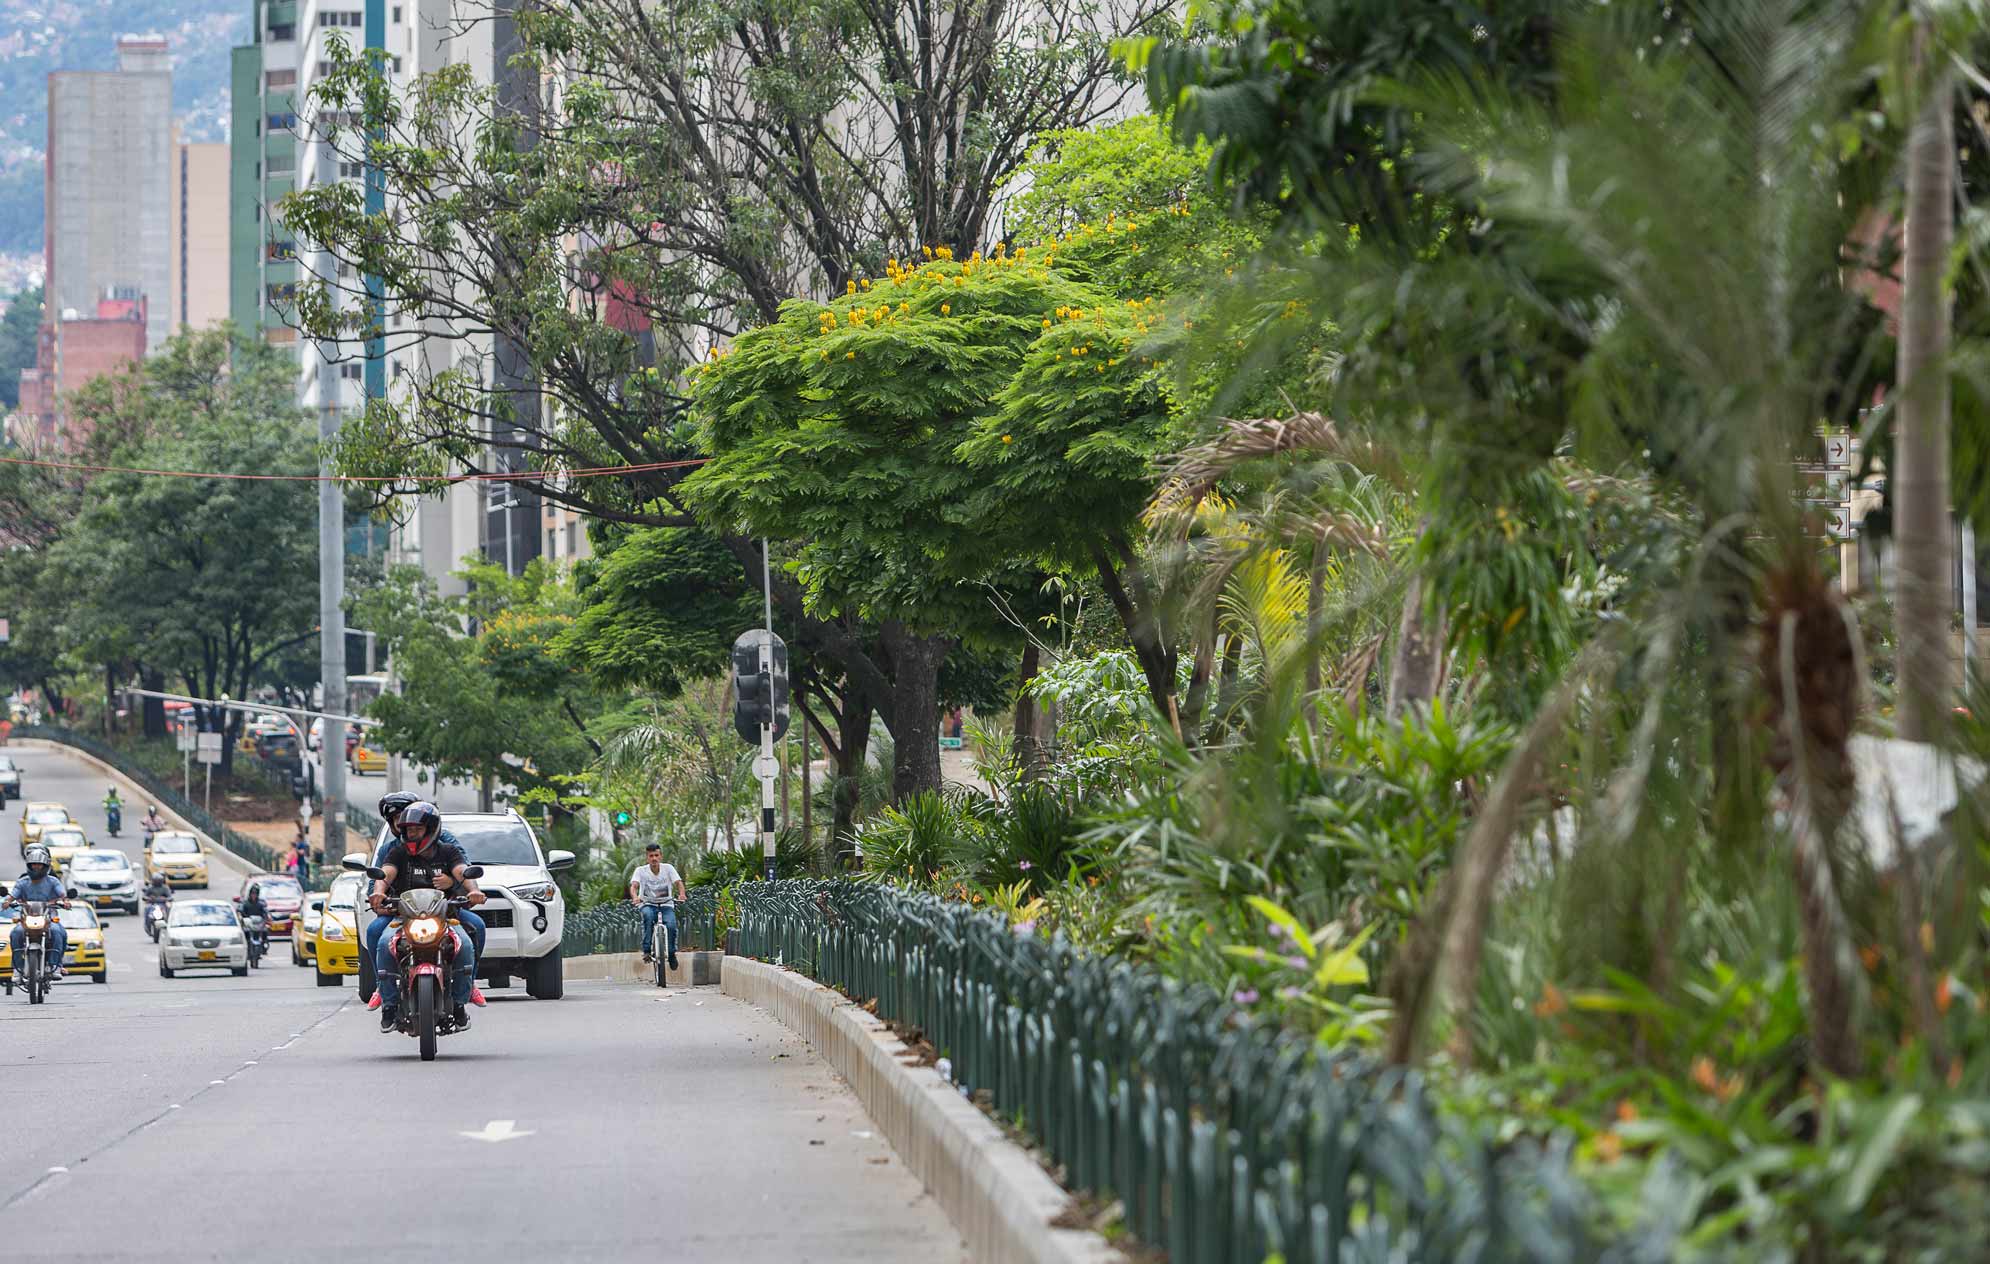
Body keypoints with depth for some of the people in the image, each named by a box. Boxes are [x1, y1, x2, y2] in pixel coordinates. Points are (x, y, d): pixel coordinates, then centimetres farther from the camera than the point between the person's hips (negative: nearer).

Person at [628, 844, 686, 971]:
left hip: (666, 904, 1)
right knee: (648, 916, -37)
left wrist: (682, 894, -34)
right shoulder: (641, 870, -3)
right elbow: (634, 886, -17)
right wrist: (635, 897, -40)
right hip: (648, 904, -1)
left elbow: (678, 883, -12)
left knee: (671, 926, -27)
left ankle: (672, 953, -1)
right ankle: (647, 951, -30)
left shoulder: (668, 868, -1)